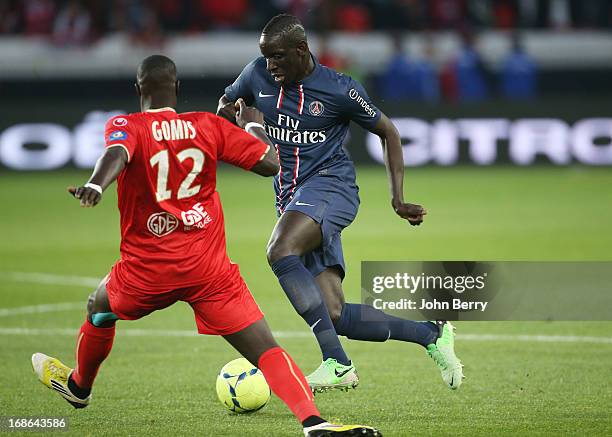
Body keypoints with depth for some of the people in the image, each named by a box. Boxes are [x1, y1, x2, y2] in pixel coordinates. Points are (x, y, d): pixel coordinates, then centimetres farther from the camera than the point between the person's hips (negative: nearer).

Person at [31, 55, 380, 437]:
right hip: (210, 269, 0)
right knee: (266, 351, -8)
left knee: (99, 309, 33)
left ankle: (79, 386, 56)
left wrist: (95, 185, -46)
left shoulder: (125, 127, -2)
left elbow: (118, 153, -26)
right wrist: (253, 125, 20)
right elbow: (270, 163, 0)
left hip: (147, 270, 0)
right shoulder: (209, 126, 3)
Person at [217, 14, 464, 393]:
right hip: (290, 198, 5)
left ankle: (337, 363, -37)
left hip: (329, 183, -5)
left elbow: (387, 131, 7)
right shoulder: (257, 76, 5)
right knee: (336, 316, -6)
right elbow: (226, 102, 24)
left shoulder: (340, 90, -6)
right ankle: (431, 334, 13)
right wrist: (230, 114, -2)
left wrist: (398, 199, 1)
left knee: (281, 251, -36)